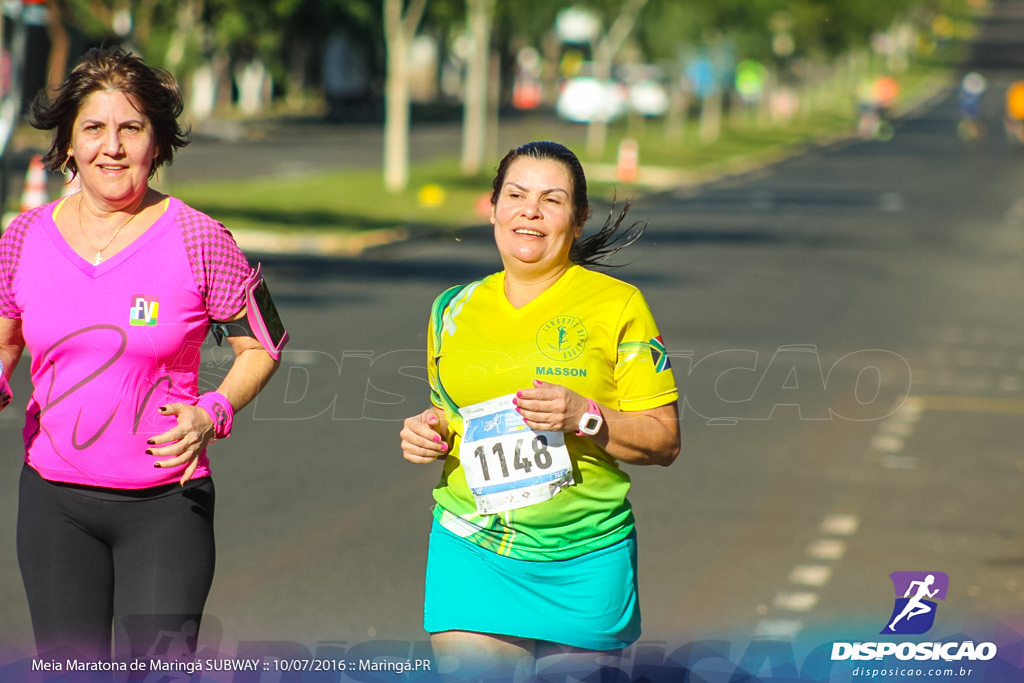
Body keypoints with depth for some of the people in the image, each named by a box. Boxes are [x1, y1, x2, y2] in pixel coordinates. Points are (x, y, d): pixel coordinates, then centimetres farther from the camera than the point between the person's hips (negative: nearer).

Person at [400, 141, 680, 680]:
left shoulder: (618, 305, -1)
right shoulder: (453, 309, 10)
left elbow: (664, 441, -2)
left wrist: (583, 417, -17)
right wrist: (425, 435, 3)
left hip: (584, 561, -2)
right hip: (471, 551, 2)